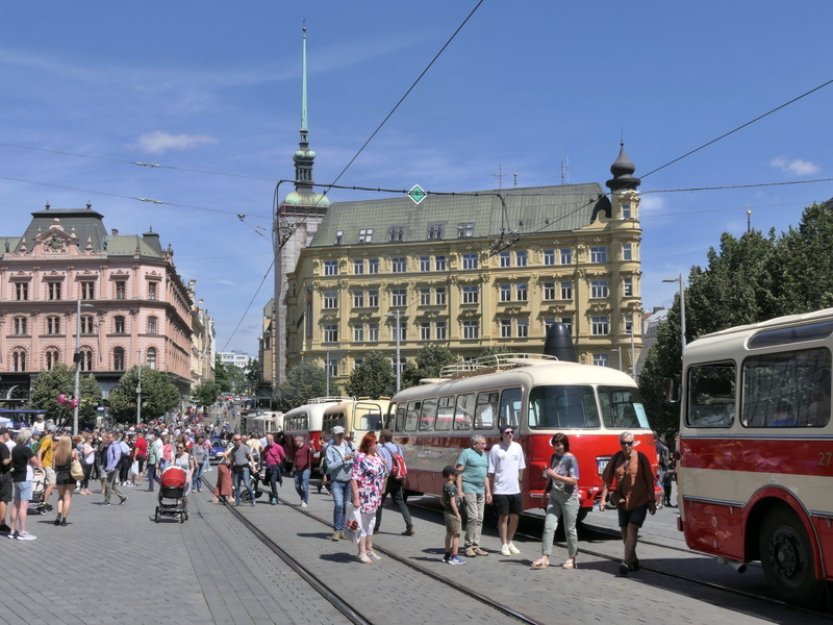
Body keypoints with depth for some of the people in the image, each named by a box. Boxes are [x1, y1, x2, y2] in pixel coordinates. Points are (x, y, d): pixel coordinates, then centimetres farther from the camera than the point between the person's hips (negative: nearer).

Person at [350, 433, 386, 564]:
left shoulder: (377, 457, 9)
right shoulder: (361, 458, -16)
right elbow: (354, 479, -20)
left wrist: (380, 494, 19)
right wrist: (356, 497, -23)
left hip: (375, 498, 8)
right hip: (364, 497, -8)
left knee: (370, 525, 19)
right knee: (363, 525, 0)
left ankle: (369, 550, 30)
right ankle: (362, 553, 8)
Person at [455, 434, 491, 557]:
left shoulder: (484, 455, 16)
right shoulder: (466, 453, -6)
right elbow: (458, 472, -9)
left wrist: (488, 492, 18)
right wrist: (459, 491, -15)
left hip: (480, 491, 8)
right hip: (469, 489, -8)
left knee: (479, 519, 6)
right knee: (473, 517, -13)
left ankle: (476, 546, 11)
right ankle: (468, 546, -4)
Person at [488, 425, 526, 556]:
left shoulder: (517, 447, 6)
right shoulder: (496, 449, -7)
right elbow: (491, 471, -4)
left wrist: (519, 483, 13)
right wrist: (491, 490, -5)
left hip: (515, 489, 4)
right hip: (500, 490, -4)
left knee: (515, 517, 10)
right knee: (503, 517, 1)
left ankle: (510, 542, 27)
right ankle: (504, 545, 12)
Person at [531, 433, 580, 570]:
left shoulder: (571, 459, -11)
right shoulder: (554, 457, 9)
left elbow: (574, 480, -17)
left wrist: (555, 476, -23)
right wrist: (546, 492, 21)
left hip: (569, 498, -6)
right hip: (554, 496, 6)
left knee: (569, 529, 4)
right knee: (549, 526, -5)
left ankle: (572, 558, 17)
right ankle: (545, 557, -7)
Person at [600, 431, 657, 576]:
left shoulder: (641, 458, -8)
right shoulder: (616, 458, 0)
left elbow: (649, 480, -4)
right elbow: (607, 479, 3)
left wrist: (652, 501, -4)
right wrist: (603, 499, -3)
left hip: (639, 501, -4)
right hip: (622, 502, 4)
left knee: (632, 529, -15)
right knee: (625, 532, 12)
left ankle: (626, 562, -19)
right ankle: (633, 561, 28)